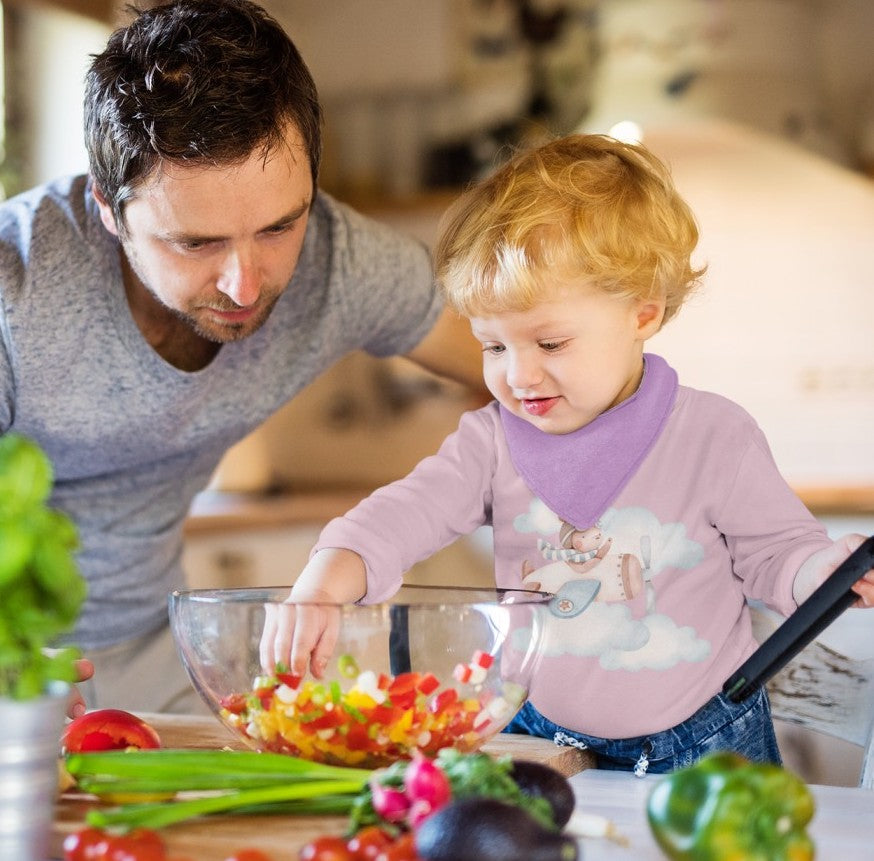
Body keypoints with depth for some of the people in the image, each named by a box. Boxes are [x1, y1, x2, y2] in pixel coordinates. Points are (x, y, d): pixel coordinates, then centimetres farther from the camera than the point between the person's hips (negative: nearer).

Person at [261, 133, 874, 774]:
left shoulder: (715, 437, -9)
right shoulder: (493, 440, -2)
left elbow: (775, 553, -1)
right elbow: (401, 517, -10)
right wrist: (317, 592, -27)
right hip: (538, 735, 3)